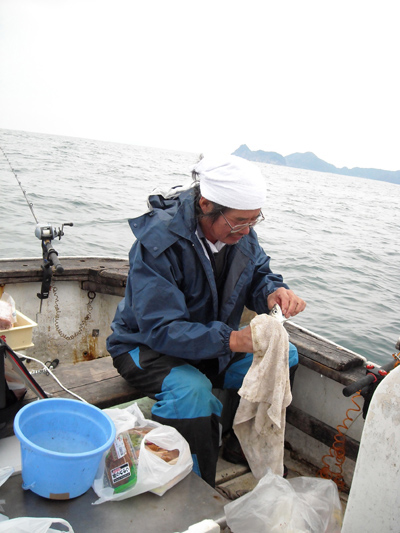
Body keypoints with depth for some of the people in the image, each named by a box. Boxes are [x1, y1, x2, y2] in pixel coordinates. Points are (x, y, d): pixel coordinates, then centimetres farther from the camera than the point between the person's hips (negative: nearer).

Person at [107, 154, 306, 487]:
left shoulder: (240, 232, -8)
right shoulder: (158, 240, -29)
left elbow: (258, 276, 5)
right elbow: (161, 329, -33)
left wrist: (275, 292, -21)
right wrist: (232, 340, -44)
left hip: (215, 344, 7)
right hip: (148, 346, -6)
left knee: (285, 357, -6)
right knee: (191, 390, -36)